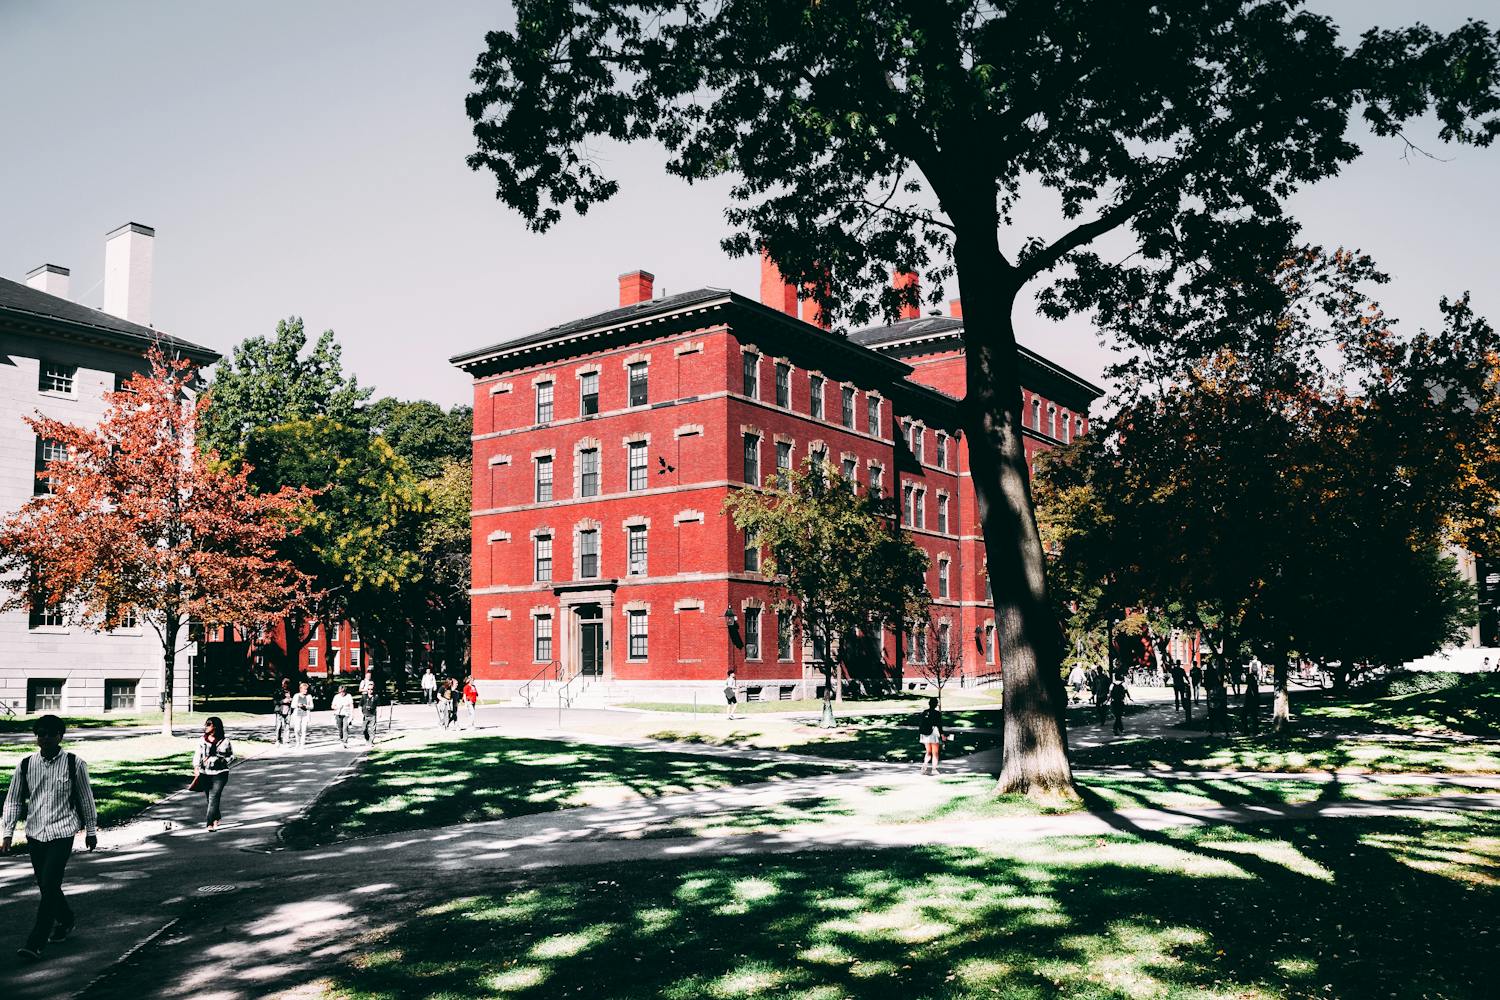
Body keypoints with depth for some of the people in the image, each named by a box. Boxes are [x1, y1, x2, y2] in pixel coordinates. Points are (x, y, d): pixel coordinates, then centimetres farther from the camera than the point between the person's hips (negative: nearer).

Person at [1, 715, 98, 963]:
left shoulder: (74, 764, -6)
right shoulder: (26, 765, 1)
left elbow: (86, 798, 3)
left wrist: (91, 830, 8)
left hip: (62, 832, -4)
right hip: (35, 832, 4)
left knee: (50, 885, -13)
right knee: (45, 886, 14)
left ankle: (35, 943, -7)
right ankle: (66, 920, 38)